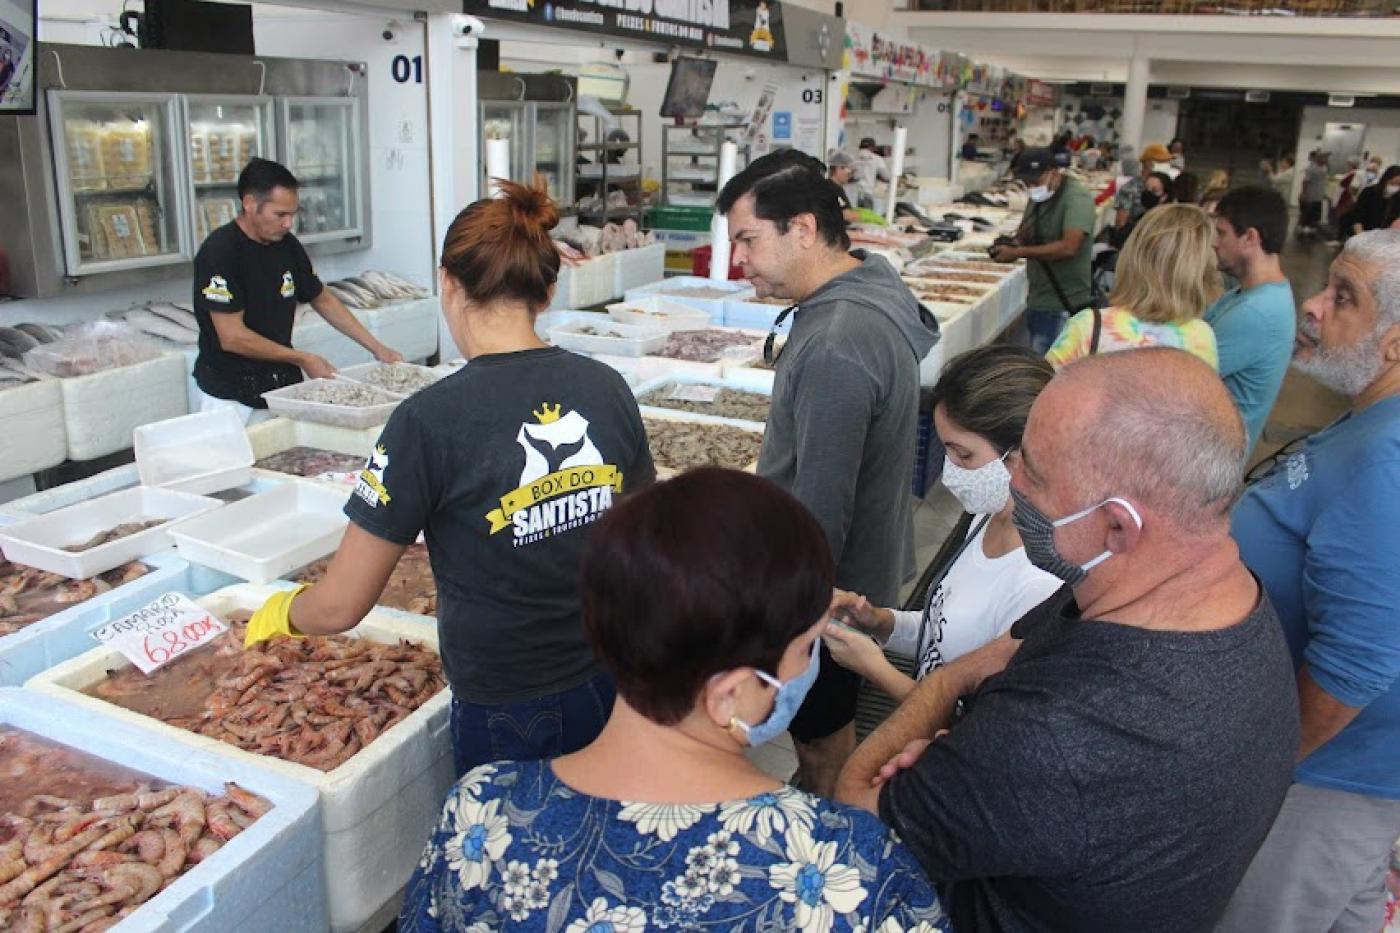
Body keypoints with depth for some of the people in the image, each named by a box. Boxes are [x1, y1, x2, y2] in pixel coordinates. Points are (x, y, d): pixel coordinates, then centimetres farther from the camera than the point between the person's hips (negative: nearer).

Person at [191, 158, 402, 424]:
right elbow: (232, 337, -18)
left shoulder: (287, 245, 4)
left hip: (284, 386, 5)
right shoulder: (220, 251, -15)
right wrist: (302, 359, -13)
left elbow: (322, 300, 16)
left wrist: (376, 347, 10)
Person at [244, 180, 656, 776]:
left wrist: (280, 612, 10)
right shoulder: (608, 388, -5)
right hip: (617, 692, 5)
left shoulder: (430, 421, -19)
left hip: (507, 720, -4)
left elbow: (339, 607, -12)